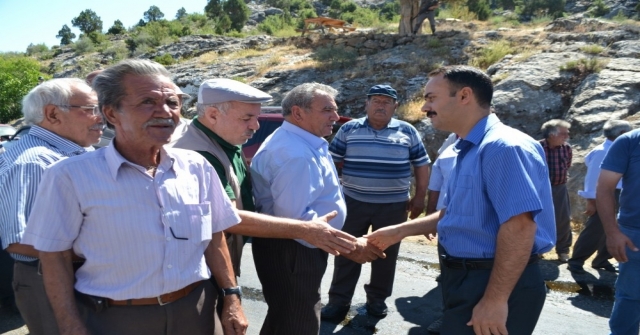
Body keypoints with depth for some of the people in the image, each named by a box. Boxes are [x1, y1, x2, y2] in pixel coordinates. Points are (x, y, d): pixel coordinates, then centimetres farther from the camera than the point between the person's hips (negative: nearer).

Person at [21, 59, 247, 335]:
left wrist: (231, 296, 4)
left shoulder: (197, 167, -2)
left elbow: (214, 237, 6)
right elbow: (54, 256, -8)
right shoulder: (71, 176, -14)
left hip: (195, 311, 4)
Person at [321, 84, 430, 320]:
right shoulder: (348, 129, 3)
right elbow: (332, 162, 7)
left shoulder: (407, 132, 3)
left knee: (386, 254, 10)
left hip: (393, 205, 0)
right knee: (346, 252, 4)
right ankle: (339, 300, 14)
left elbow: (422, 165, 7)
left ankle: (378, 298, 26)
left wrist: (419, 197, 2)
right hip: (353, 202, 0)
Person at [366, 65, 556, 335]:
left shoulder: (503, 146, -20)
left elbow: (519, 225, -28)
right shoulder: (467, 151, 12)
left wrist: (495, 299, -27)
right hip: (465, 279, 10)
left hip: (496, 283, -10)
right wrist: (400, 231, 17)